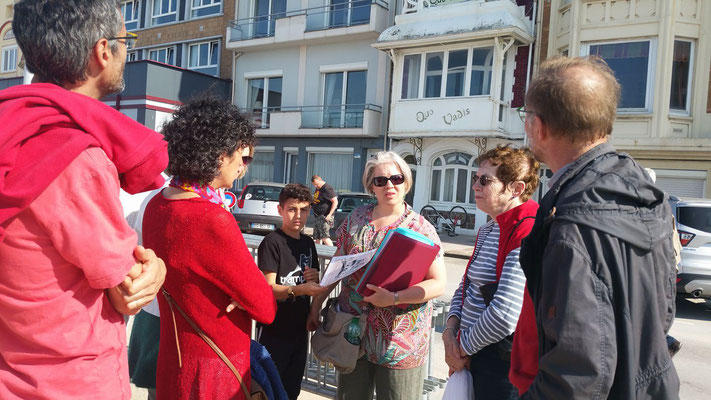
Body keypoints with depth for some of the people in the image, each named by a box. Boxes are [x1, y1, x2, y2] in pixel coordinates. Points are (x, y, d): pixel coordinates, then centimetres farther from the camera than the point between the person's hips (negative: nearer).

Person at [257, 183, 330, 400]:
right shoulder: (272, 242, -13)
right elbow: (269, 289, -19)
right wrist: (301, 289, -34)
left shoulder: (308, 243, 8)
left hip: (300, 327, 6)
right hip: (275, 329, -6)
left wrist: (315, 279, -5)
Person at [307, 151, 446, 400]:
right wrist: (316, 304, 13)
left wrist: (393, 298, -22)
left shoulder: (421, 229, -7)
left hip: (400, 340, -3)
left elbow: (438, 284, -11)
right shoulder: (356, 219, 4)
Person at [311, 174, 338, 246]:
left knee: (324, 237, -18)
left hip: (325, 217, -10)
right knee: (317, 238, 10)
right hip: (318, 217, 10)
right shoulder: (318, 189, 15)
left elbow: (335, 202, -18)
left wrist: (329, 215, -23)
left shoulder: (327, 188, -14)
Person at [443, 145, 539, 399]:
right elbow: (466, 287, 14)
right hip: (472, 355, 8)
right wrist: (451, 329, -3)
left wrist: (463, 348, -13)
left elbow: (504, 316, -28)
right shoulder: (488, 230, 9)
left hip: (502, 363, -8)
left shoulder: (526, 233, -22)